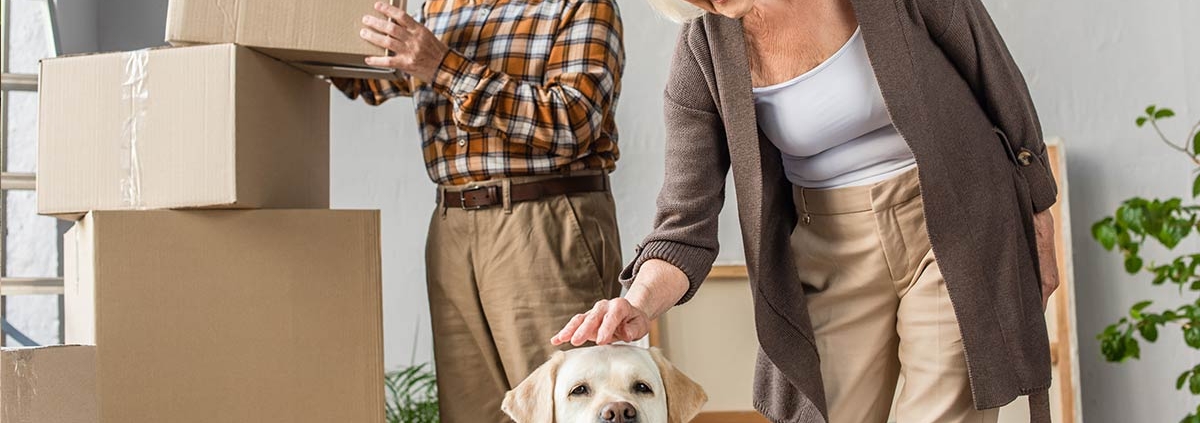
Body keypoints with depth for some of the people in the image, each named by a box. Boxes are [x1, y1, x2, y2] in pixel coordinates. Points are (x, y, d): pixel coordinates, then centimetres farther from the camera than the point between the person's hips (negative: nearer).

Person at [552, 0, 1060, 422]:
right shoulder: (702, 55, -10)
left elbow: (995, 83, -4)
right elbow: (686, 221, -10)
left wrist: (1037, 231, 2)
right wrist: (639, 305, -31)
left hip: (955, 229, -2)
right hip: (832, 260, 2)